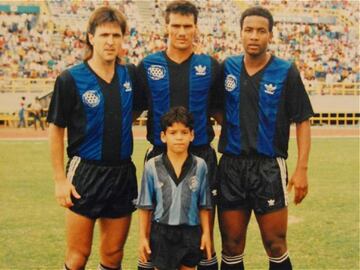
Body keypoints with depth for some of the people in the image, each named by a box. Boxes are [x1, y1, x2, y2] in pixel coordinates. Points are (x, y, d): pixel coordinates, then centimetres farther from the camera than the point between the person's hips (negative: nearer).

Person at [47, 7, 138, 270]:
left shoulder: (130, 75, 4)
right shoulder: (70, 79, -8)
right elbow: (56, 130, -5)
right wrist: (60, 179, -8)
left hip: (123, 174, 4)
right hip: (86, 173, -4)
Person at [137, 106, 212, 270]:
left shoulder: (199, 166, -4)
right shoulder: (152, 166, -6)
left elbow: (204, 205, 3)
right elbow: (145, 206, -1)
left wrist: (206, 233, 2)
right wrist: (143, 236, -1)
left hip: (191, 232, 1)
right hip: (161, 232, -1)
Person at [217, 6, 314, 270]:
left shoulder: (286, 72, -3)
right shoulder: (227, 68, 5)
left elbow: (303, 121, -3)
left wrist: (302, 169, -9)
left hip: (269, 167, -2)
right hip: (231, 166, 3)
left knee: (276, 246, 3)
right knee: (231, 246, 9)